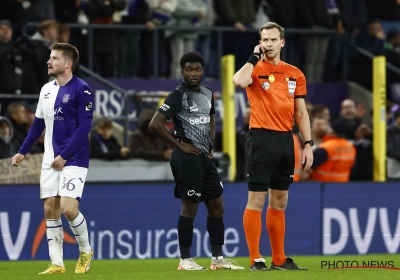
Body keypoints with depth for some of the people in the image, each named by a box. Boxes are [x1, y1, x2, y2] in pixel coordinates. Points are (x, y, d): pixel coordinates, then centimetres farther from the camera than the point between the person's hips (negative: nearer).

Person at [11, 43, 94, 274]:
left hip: (73, 160, -7)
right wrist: (23, 152, 19)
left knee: (68, 208, -15)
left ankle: (86, 251, 9)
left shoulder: (81, 89, -11)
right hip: (50, 160, 7)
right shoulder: (46, 90, 11)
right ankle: (57, 263, 8)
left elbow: (85, 126, -16)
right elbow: (39, 124, 21)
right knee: (50, 210, 3)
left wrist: (64, 156, -20)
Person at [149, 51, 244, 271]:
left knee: (216, 206, 9)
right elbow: (155, 124, -18)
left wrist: (211, 145, 14)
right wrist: (180, 145, -15)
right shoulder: (179, 95, -10)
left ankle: (217, 258, 16)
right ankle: (185, 260, 3)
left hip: (205, 156, 8)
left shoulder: (207, 93, 12)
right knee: (190, 206, -5)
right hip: (188, 156, -8)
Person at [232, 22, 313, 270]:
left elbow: (301, 113, 14)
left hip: (286, 141, 5)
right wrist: (255, 57, -13)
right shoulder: (256, 69, -2)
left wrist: (308, 144, 7)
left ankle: (279, 259, 18)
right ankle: (255, 259, -2)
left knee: (280, 203, 11)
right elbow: (239, 82, -26)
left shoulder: (295, 74, 11)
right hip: (262, 139, -5)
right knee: (256, 200, -5)